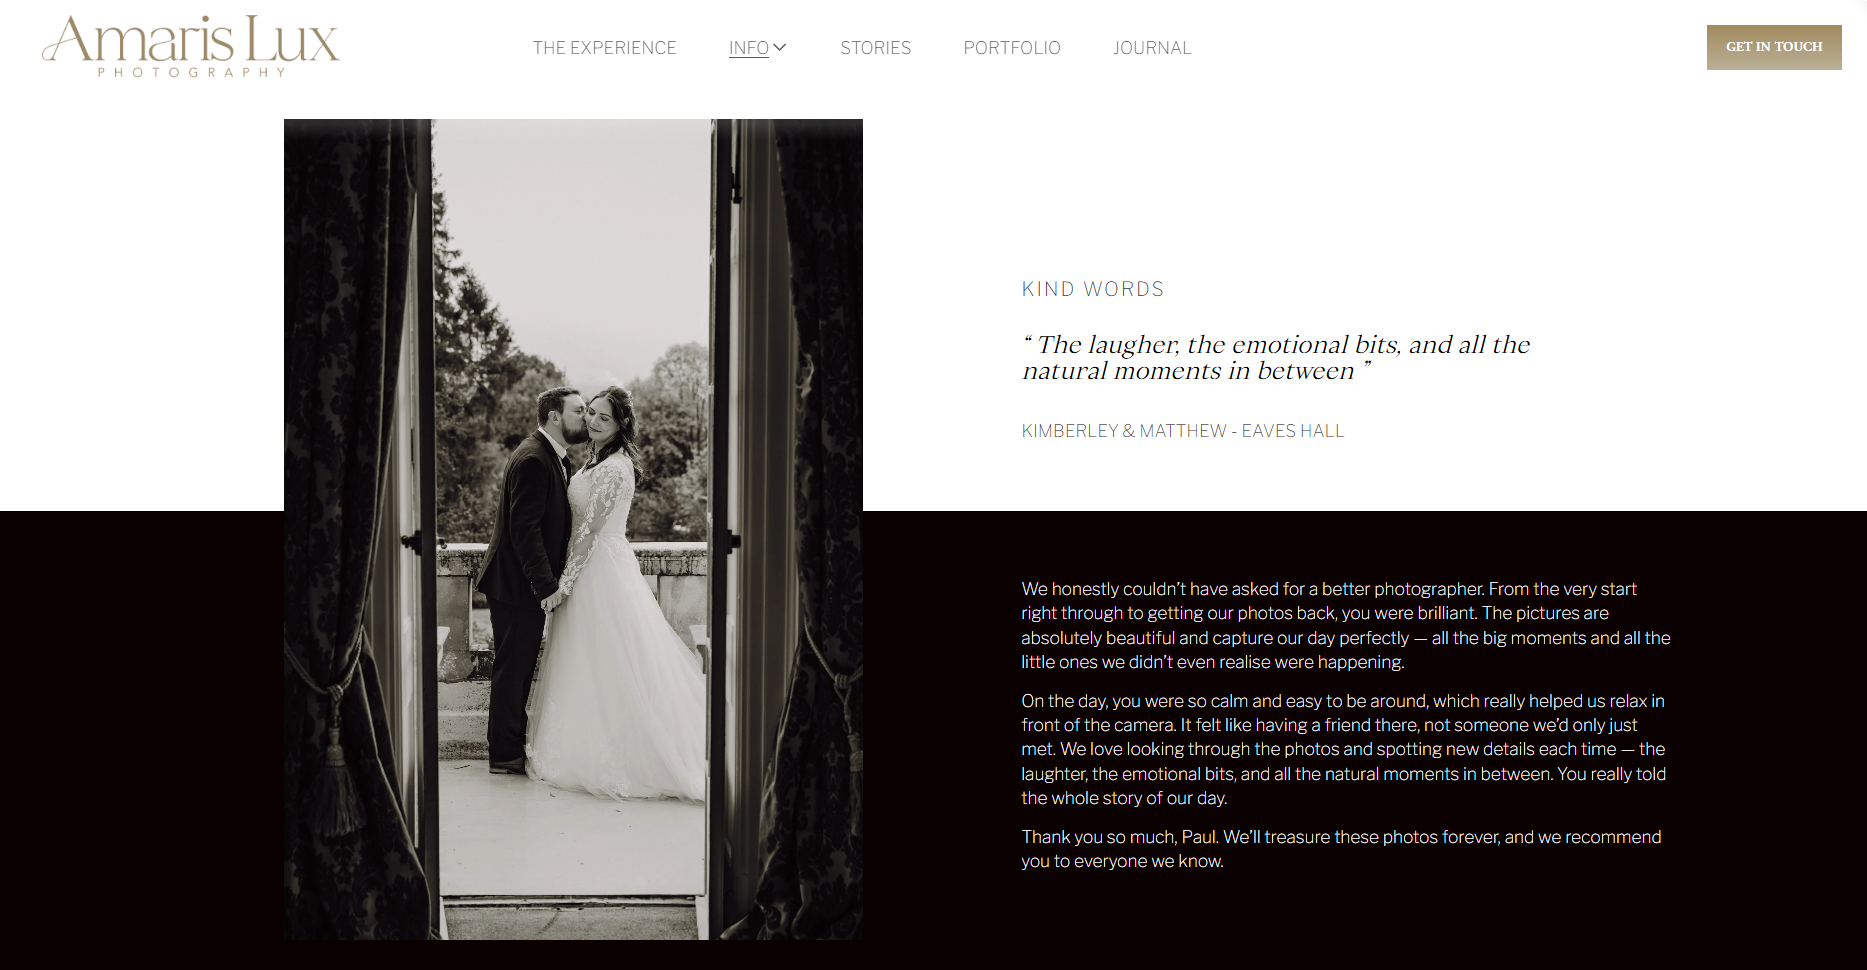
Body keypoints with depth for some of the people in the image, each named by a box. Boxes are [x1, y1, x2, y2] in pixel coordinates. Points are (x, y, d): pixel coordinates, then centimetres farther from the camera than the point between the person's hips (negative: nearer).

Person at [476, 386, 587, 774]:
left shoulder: (555, 457, 12)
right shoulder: (533, 459, -20)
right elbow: (524, 528, -25)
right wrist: (546, 585, -25)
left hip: (531, 582, 10)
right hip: (517, 583, -10)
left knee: (519, 668, 16)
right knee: (513, 667, -1)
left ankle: (511, 746, 26)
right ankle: (505, 755, 8)